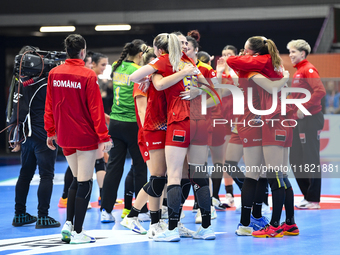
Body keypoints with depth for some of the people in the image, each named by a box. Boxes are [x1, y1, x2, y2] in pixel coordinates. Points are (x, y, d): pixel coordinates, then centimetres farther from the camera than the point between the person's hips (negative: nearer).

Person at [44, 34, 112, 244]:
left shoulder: (54, 74, 3)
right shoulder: (88, 75, -13)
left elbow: (49, 106, 8)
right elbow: (96, 108, -13)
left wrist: (51, 132, 17)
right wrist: (103, 136, -9)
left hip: (64, 137, 6)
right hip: (86, 136, -6)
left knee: (77, 180, 20)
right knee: (85, 182, 0)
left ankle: (69, 224, 12)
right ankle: (77, 232, -1)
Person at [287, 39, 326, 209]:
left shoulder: (308, 69, -10)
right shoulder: (298, 72, 18)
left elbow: (320, 91, -23)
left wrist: (304, 108, -22)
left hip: (310, 119, -10)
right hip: (300, 121, 10)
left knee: (311, 160, -5)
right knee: (295, 160, 11)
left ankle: (314, 200, -1)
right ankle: (308, 196, 19)